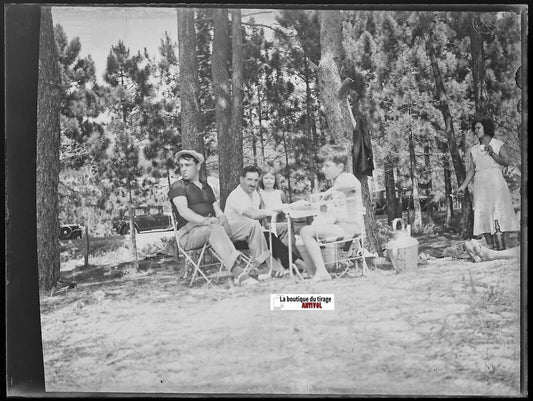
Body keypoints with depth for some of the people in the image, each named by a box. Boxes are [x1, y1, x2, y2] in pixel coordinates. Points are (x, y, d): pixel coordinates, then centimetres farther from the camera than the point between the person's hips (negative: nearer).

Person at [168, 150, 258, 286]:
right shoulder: (177, 187, 7)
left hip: (211, 229, 5)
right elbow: (183, 211, -12)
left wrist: (224, 221, -9)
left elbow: (219, 212, 17)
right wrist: (204, 220, -30)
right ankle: (238, 272, -51)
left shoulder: (207, 187, 26)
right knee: (215, 229, -36)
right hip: (188, 234, -5)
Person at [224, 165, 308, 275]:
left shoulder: (255, 195, 14)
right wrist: (268, 212, -18)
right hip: (232, 230, -8)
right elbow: (253, 215, -29)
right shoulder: (236, 196, -17)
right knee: (254, 224, -35)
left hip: (250, 231, 8)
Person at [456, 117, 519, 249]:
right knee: (484, 214, -4)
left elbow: (506, 162, -3)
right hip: (480, 184, 3)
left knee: (502, 212, -8)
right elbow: (471, 170, 11)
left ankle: (506, 244, -8)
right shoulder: (473, 150, 15)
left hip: (497, 183, -3)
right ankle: (490, 245, -2)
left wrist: (492, 153, -16)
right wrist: (463, 186, 1)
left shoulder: (499, 144, 8)